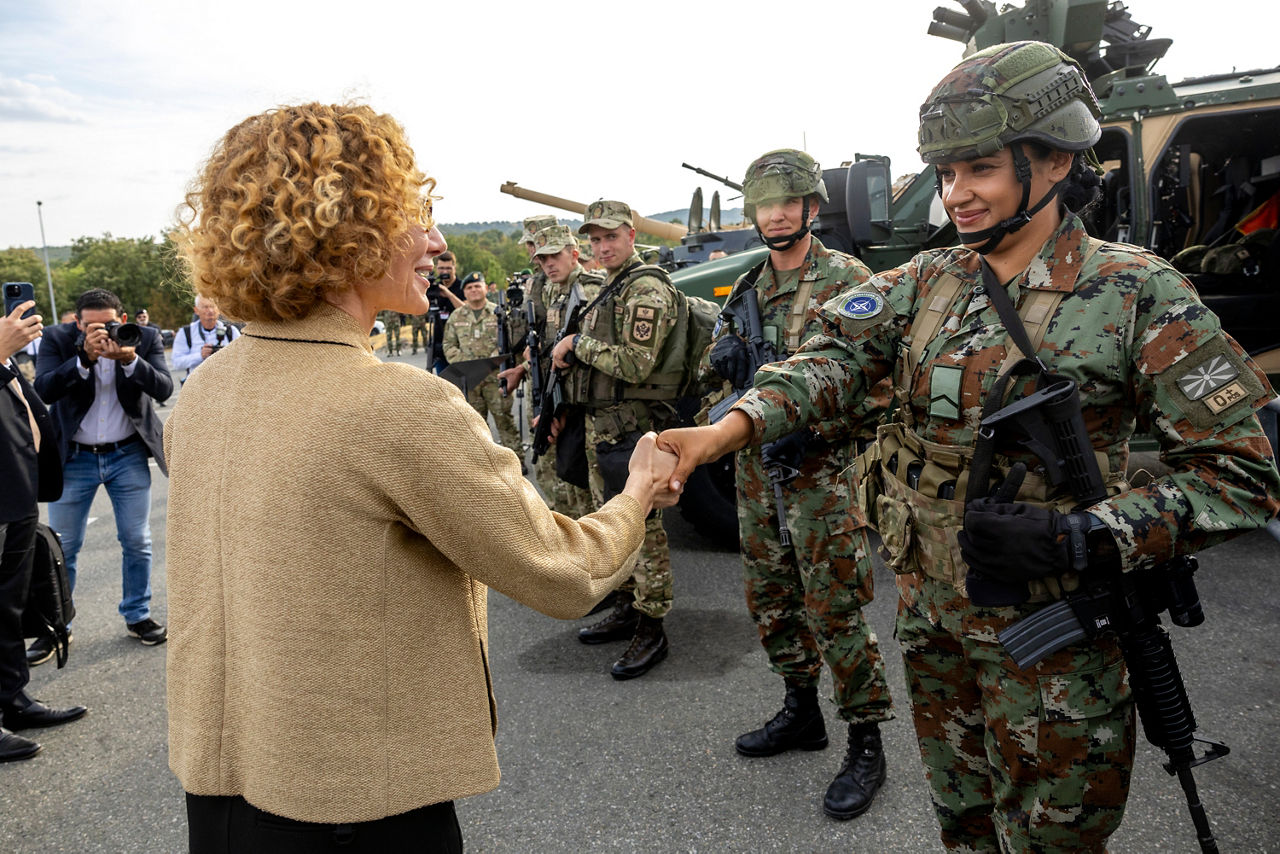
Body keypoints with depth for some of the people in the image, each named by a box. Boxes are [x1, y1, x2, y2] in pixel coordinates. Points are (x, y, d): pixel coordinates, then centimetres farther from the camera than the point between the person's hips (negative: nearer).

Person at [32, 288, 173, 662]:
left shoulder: (145, 338, -7)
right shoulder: (57, 339, -9)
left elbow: (164, 389, -16)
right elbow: (43, 390, -20)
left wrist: (130, 360, -33)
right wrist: (85, 358, -32)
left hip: (128, 456, 1)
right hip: (74, 458, 0)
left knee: (137, 542, 8)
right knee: (62, 547, 7)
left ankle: (137, 615, 26)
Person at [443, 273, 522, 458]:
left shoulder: (499, 312, 2)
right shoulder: (456, 317, 11)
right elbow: (449, 345, 11)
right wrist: (461, 363, -6)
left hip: (495, 375, -3)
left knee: (504, 417, -5)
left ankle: (516, 457, 1)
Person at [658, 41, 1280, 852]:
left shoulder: (1138, 294, -13)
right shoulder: (928, 281, 2)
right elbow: (835, 358, -10)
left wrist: (1078, 538, -26)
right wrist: (725, 429, -28)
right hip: (931, 611, 5)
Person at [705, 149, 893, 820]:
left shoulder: (846, 279, -7)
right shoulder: (747, 287, 13)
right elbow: (723, 363, 22)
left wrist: (817, 429, -22)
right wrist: (725, 352, -2)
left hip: (822, 470, -7)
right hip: (755, 468, 7)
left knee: (834, 610, -4)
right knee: (770, 600, 15)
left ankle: (865, 745, 10)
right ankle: (801, 713, 34)